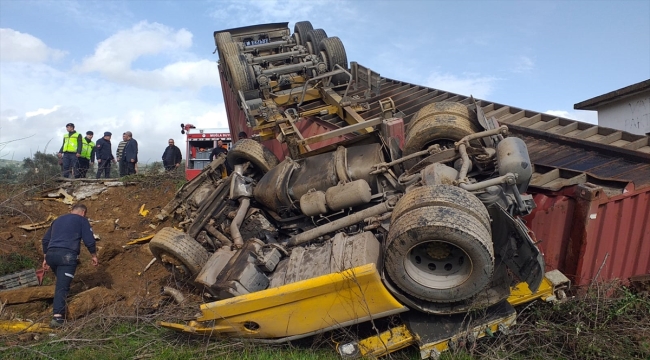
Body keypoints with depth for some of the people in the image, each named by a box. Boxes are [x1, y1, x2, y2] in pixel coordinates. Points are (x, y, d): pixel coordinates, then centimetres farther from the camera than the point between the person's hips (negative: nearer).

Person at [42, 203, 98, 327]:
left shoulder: (57, 220, 28)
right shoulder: (82, 220, 10)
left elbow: (45, 240, 26)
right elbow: (89, 241, 1)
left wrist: (46, 258, 31)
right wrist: (94, 256, 14)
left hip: (51, 254, 6)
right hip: (67, 255, -6)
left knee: (61, 283, 23)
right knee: (62, 287, -10)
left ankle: (59, 310, 25)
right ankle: (57, 316, -19)